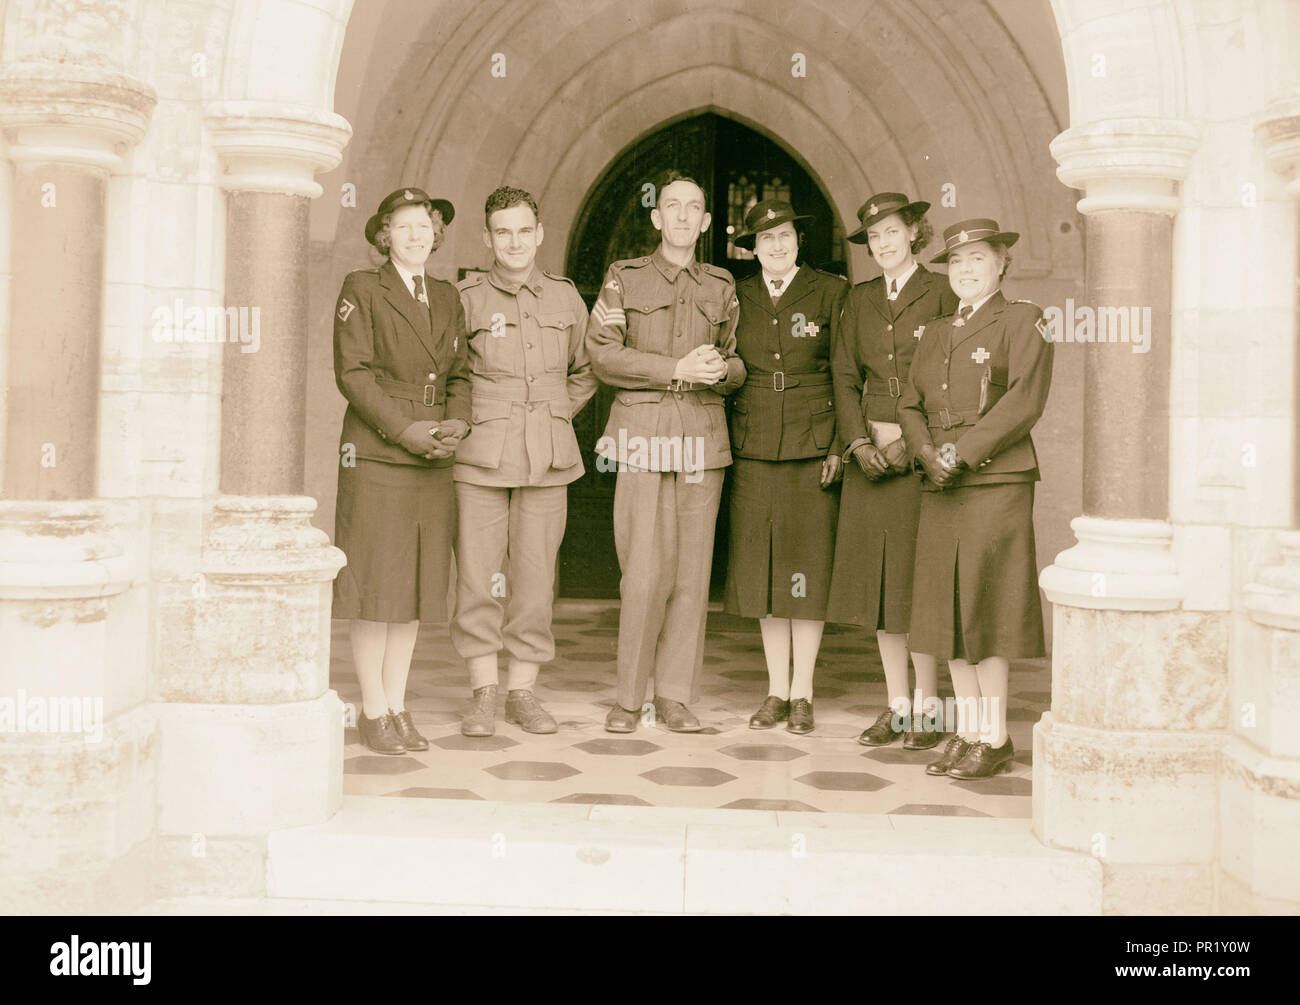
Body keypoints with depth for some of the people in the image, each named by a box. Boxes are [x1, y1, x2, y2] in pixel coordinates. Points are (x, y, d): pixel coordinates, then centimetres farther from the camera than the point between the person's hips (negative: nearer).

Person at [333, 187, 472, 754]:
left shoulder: (447, 297, 16)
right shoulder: (362, 288, 0)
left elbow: (459, 373, 14)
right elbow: (352, 372, -8)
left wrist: (458, 423, -6)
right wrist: (403, 429, -16)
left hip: (432, 460, 5)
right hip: (375, 455, -5)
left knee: (417, 584, 7)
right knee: (376, 584, -4)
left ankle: (397, 708, 15)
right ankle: (373, 712, 6)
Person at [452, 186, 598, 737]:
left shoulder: (566, 298, 9)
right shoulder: (467, 298, 0)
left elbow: (585, 371, 22)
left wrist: (556, 417, 12)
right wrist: (466, 420, 2)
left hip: (547, 459, 2)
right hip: (480, 457, -2)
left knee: (535, 576, 4)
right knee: (477, 574, -1)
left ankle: (523, 692, 15)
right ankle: (483, 693, 11)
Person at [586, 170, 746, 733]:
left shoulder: (722, 287, 16)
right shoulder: (623, 278, 8)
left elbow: (738, 365, 20)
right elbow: (603, 353, -2)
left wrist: (720, 370, -5)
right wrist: (678, 369, -11)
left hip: (704, 437, 3)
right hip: (643, 433, -3)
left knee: (692, 571, 1)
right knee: (645, 571, -8)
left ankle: (674, 696, 10)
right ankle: (629, 697, 5)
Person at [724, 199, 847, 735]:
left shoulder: (831, 292, 2)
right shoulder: (737, 297, 10)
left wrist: (840, 447, -7)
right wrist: (725, 445, 7)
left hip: (812, 448, -2)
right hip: (753, 450, 3)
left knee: (808, 569, 0)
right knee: (763, 568, 5)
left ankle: (802, 693, 10)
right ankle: (776, 690, 15)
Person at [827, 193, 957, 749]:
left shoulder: (941, 293, -1)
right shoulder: (860, 300, 13)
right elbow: (845, 376, 10)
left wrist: (913, 441, -13)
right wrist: (859, 441, -4)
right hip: (870, 451, 4)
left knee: (920, 577, -3)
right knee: (879, 577, 5)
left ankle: (926, 707, 8)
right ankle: (896, 704, 15)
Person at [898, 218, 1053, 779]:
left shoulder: (1022, 320, 1)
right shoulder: (936, 333, 19)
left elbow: (1025, 400, -10)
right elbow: (911, 406, 14)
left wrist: (963, 452, -15)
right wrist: (927, 453, -6)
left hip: (997, 482, -6)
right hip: (940, 488, 6)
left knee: (986, 610, -6)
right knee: (949, 609, 6)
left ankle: (994, 740, 3)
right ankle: (967, 733, 16)